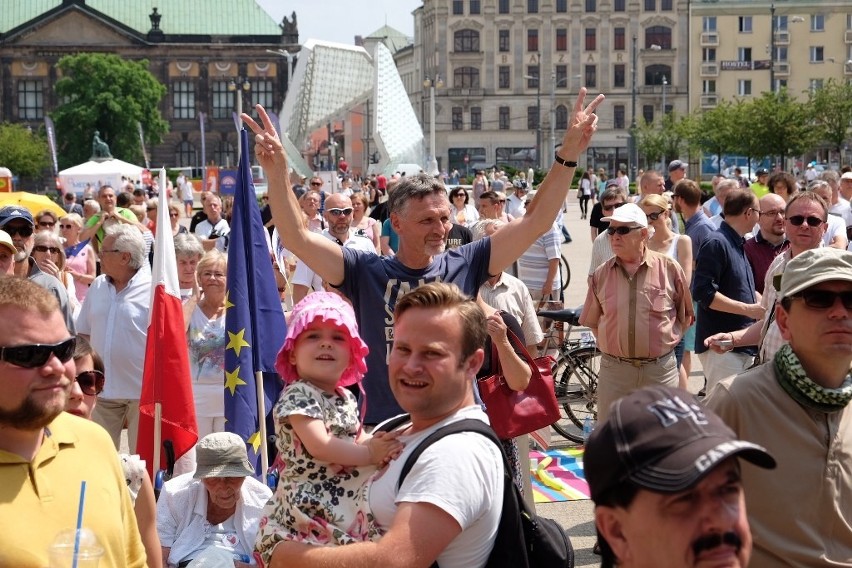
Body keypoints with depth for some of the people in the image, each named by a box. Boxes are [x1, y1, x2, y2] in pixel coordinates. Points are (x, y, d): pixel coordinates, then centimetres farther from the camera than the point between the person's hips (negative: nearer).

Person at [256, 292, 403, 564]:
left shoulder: (346, 398, 13)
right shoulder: (298, 395, -14)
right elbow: (319, 446, -24)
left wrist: (380, 444, 2)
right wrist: (369, 455, -18)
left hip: (350, 510, 9)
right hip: (310, 512, -9)